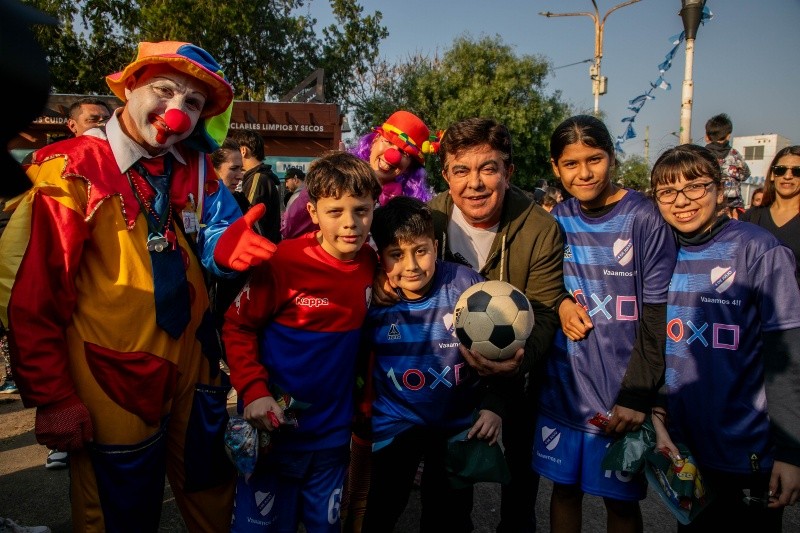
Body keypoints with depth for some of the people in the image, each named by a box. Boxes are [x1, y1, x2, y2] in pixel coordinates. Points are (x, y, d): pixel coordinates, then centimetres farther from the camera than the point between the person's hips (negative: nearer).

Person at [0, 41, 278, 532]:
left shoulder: (195, 170, 4)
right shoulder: (70, 169, -14)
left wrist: (229, 245, -28)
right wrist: (52, 397, -13)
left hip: (193, 364, 5)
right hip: (114, 380, -5)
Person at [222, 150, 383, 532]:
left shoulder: (372, 264, -6)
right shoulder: (283, 262, -19)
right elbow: (237, 326, -9)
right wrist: (253, 391, -19)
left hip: (333, 435, 4)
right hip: (275, 428, -4)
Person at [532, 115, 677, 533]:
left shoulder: (644, 219, -11)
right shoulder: (557, 219, 2)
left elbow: (659, 317, -12)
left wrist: (638, 396, -16)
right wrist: (561, 303, -9)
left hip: (622, 396, -3)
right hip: (562, 387, 4)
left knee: (620, 500, 11)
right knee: (564, 487, 16)